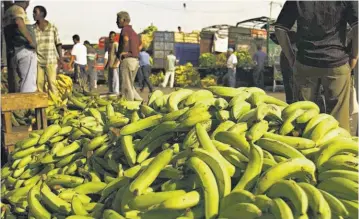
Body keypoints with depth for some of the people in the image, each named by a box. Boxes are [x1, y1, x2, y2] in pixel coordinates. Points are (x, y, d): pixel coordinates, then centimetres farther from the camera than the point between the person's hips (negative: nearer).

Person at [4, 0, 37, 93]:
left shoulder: (7, 13, 23)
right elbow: (19, 22, -28)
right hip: (25, 51, -9)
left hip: (13, 52, 9)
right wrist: (31, 41, -22)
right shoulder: (17, 9, -5)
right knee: (28, 83, -11)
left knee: (23, 81, 14)